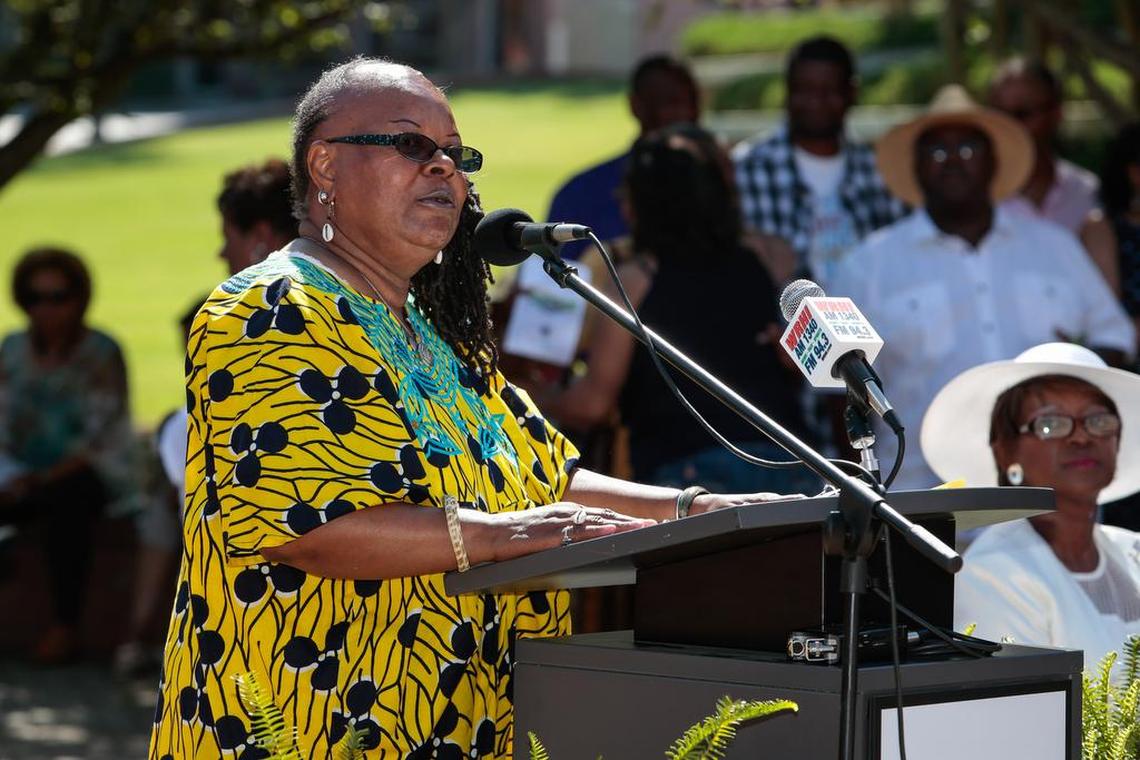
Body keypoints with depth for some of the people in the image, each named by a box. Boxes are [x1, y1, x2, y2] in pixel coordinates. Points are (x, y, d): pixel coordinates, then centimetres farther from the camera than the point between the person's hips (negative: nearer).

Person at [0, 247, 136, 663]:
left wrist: (42, 480, -20)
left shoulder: (100, 353, -5)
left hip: (90, 473, -4)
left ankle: (65, 626, -33)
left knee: (63, 502, -38)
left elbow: (98, 439, -11)